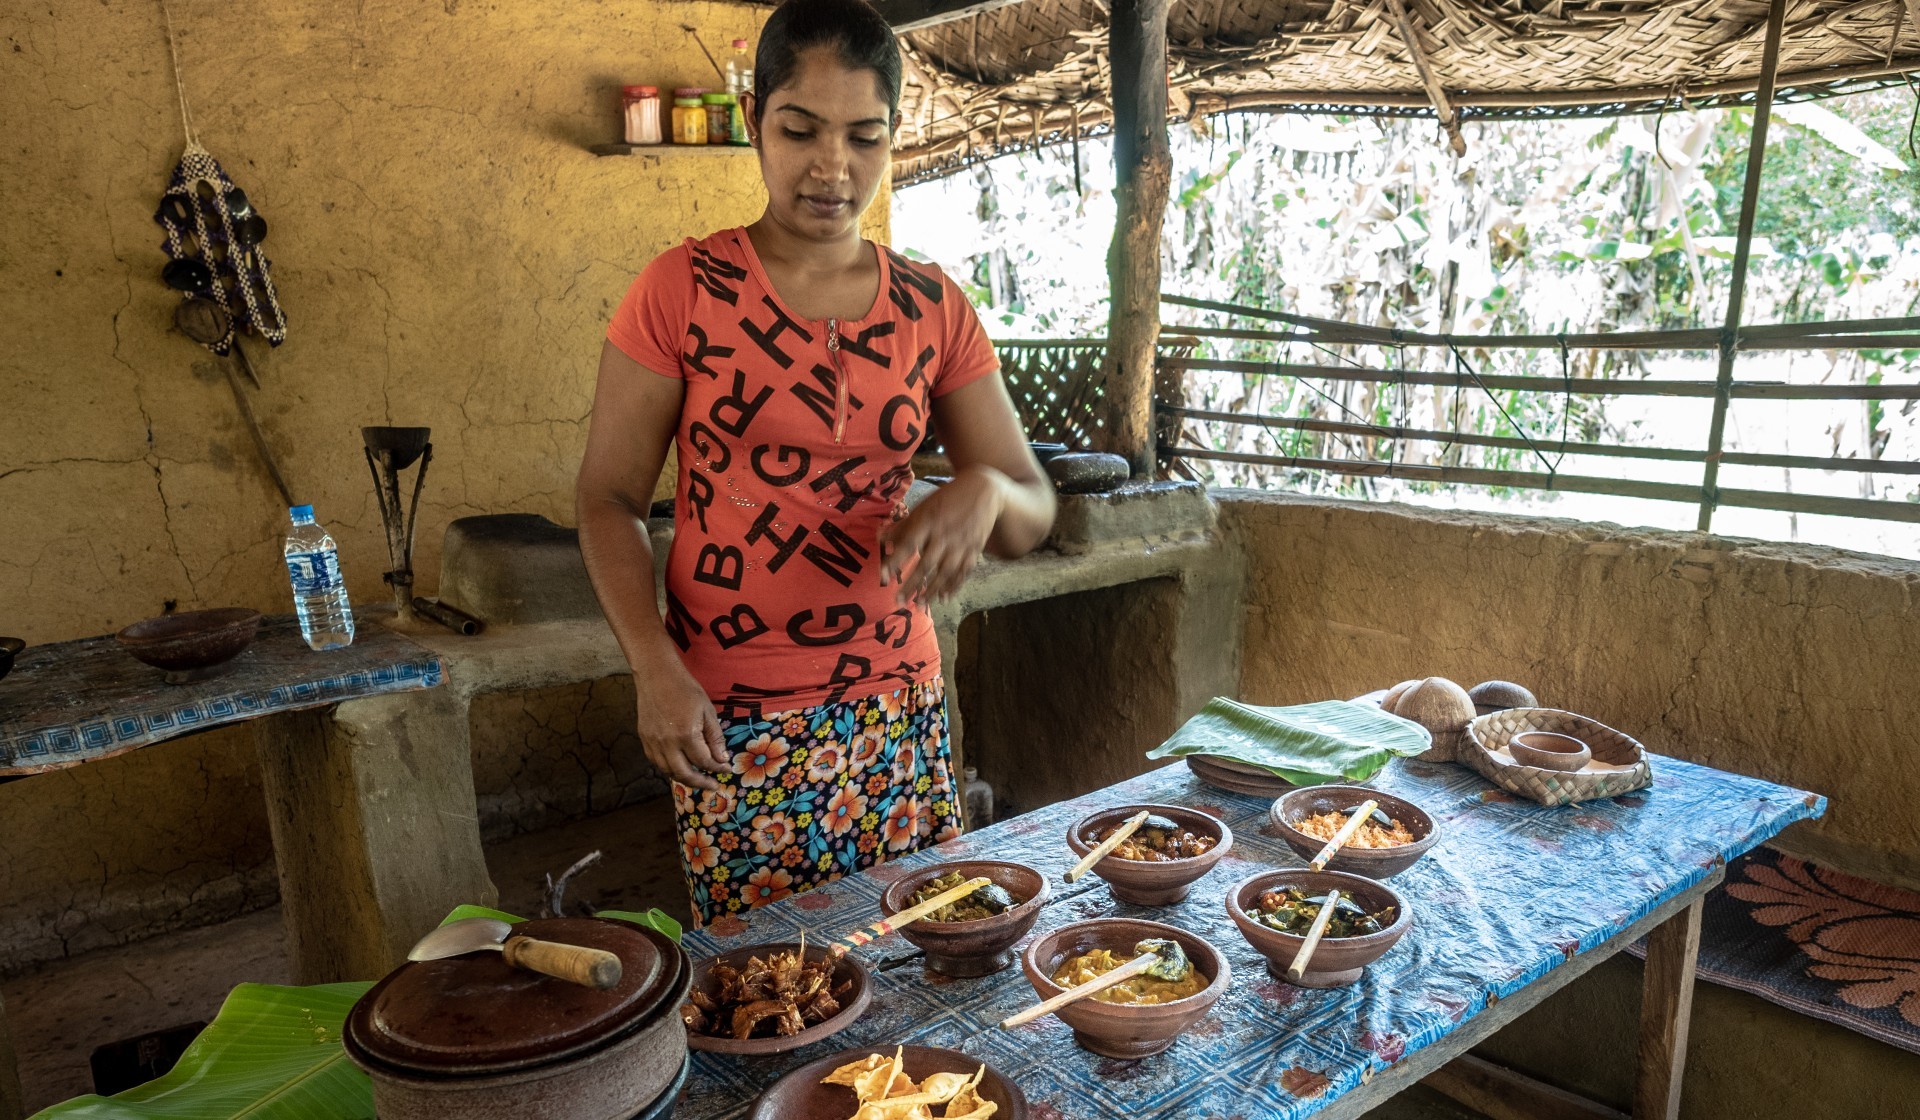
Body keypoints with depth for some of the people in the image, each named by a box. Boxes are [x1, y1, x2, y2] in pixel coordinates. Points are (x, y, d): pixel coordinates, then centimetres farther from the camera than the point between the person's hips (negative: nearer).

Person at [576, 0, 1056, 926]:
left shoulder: (934, 309, 4)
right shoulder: (683, 290, -5)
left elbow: (1034, 509, 4)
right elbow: (609, 499, -3)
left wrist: (988, 493, -19)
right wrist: (656, 667, -17)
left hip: (897, 710, 3)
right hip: (731, 719, -3)